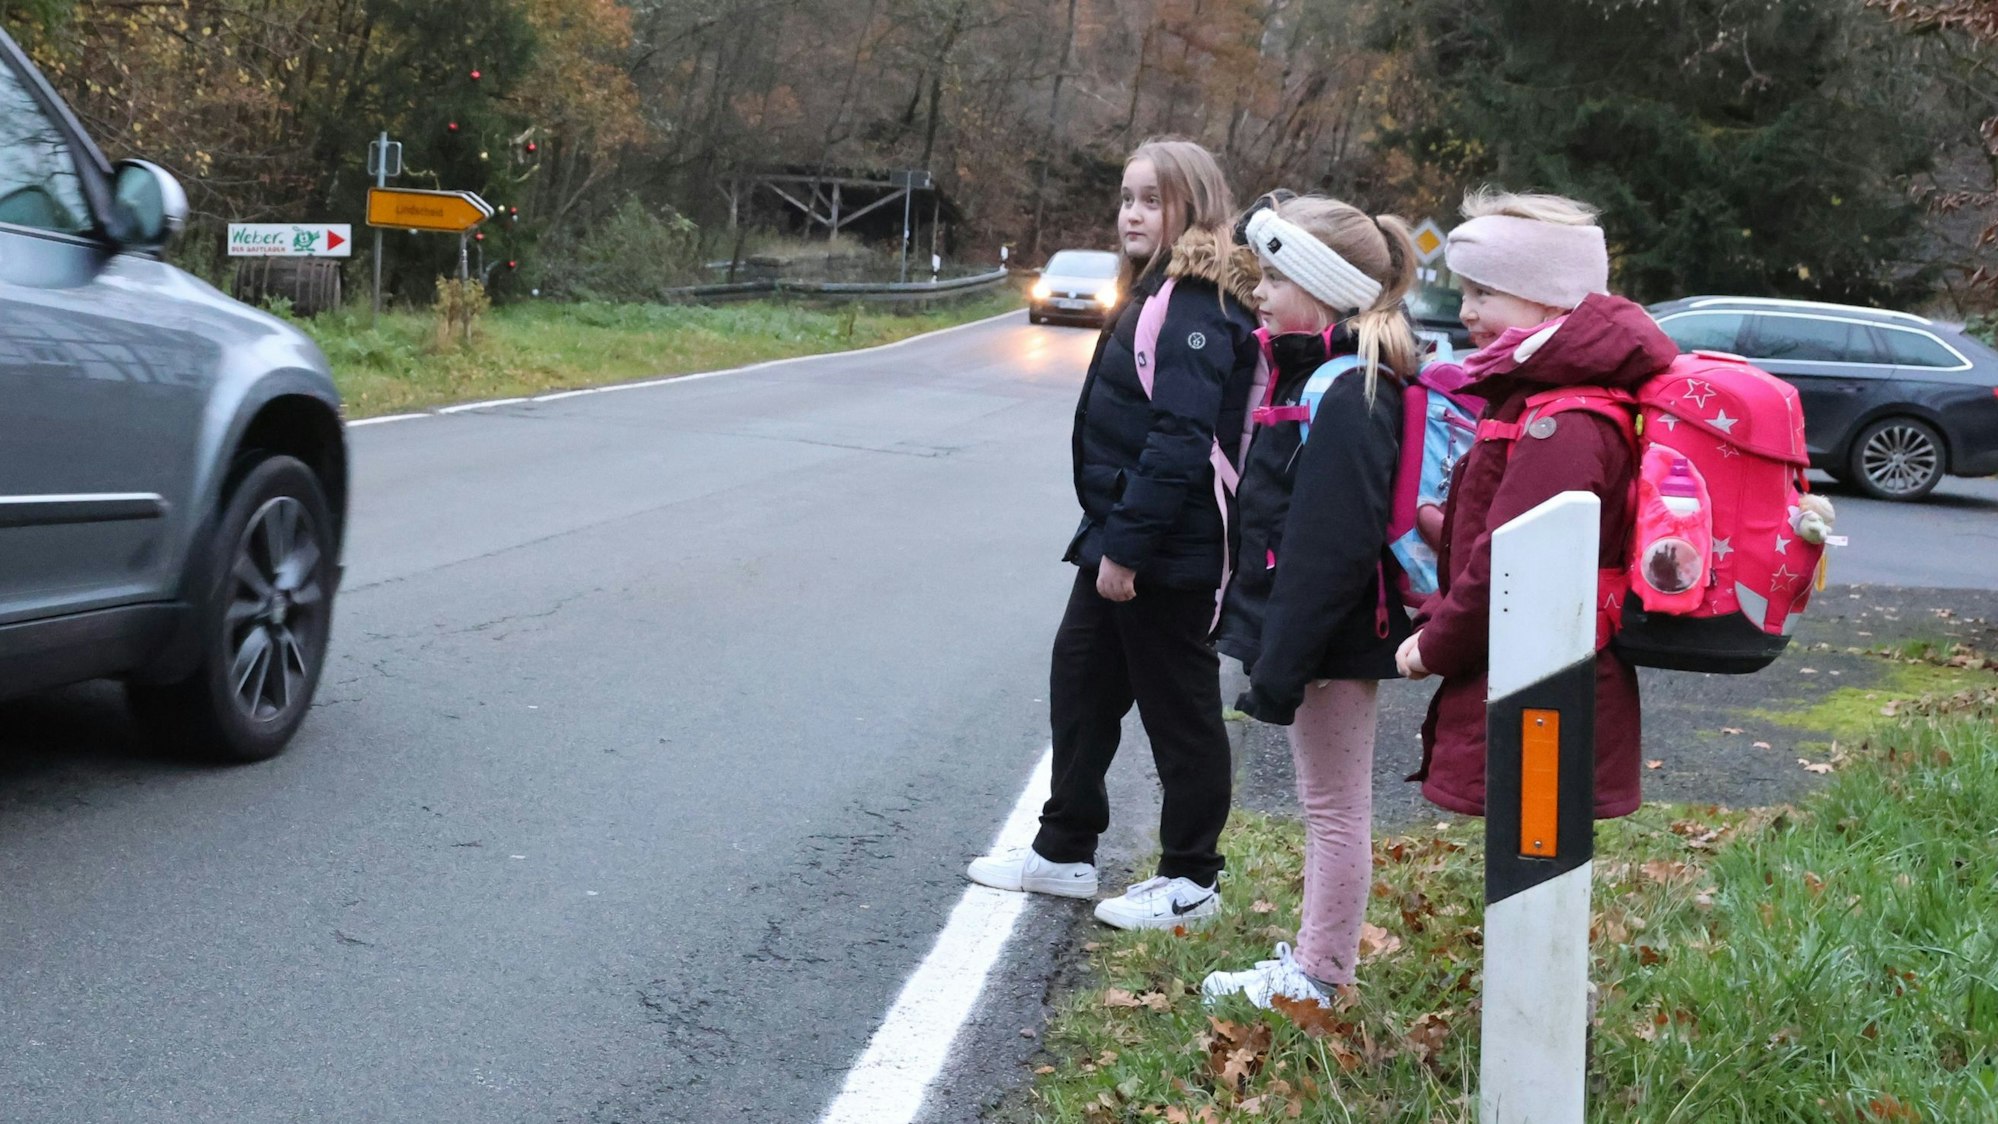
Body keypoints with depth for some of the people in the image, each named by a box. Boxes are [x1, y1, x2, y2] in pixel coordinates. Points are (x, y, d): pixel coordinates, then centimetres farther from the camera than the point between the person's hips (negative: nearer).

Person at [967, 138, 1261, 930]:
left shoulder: (1195, 311, -19)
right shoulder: (1154, 295, 13)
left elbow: (1179, 442, -26)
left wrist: (1127, 547, -24)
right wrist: (1108, 539, 16)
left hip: (1168, 557, -10)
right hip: (1121, 543, 10)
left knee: (1178, 712, 3)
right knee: (1080, 682, 18)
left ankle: (1189, 881, 18)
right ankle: (1064, 850, 32)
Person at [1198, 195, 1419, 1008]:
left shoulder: (1349, 396, -21)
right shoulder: (1313, 375, 12)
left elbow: (1329, 550, -26)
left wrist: (1282, 665, -24)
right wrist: (1269, 648, 20)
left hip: (1334, 637, -10)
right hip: (1312, 632, 10)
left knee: (1335, 809, 3)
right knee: (1327, 805, 18)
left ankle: (1319, 977, 14)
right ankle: (1314, 960, 30)